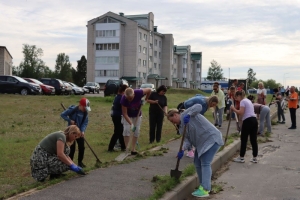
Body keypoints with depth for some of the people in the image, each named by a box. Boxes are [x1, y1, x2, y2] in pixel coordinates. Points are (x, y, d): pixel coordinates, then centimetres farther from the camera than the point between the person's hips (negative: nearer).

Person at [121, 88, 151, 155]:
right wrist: (131, 123, -36)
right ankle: (126, 148, -8)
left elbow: (149, 90, -16)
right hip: (127, 116, -2)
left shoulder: (138, 93, -34)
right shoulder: (123, 99, -35)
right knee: (126, 129, -16)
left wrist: (145, 100, -13)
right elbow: (125, 114, -30)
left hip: (137, 115, 2)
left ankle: (133, 149, 6)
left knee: (137, 131, 0)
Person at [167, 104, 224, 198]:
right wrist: (182, 150, -17)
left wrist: (189, 114, -32)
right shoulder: (181, 127, 14)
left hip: (211, 138, -10)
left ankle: (205, 190, -16)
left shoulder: (186, 113, -7)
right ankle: (203, 185, 21)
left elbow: (198, 107, -21)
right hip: (202, 143, 10)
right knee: (197, 162, 10)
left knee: (205, 163, -14)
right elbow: (187, 139, 1)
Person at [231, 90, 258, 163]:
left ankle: (241, 158, 7)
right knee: (253, 140, 9)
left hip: (248, 121, -9)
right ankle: (254, 158, 11)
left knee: (244, 140, 0)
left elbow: (241, 112, -16)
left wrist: (233, 109, -6)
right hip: (254, 120, 9)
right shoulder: (248, 100, 23)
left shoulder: (243, 101, -5)